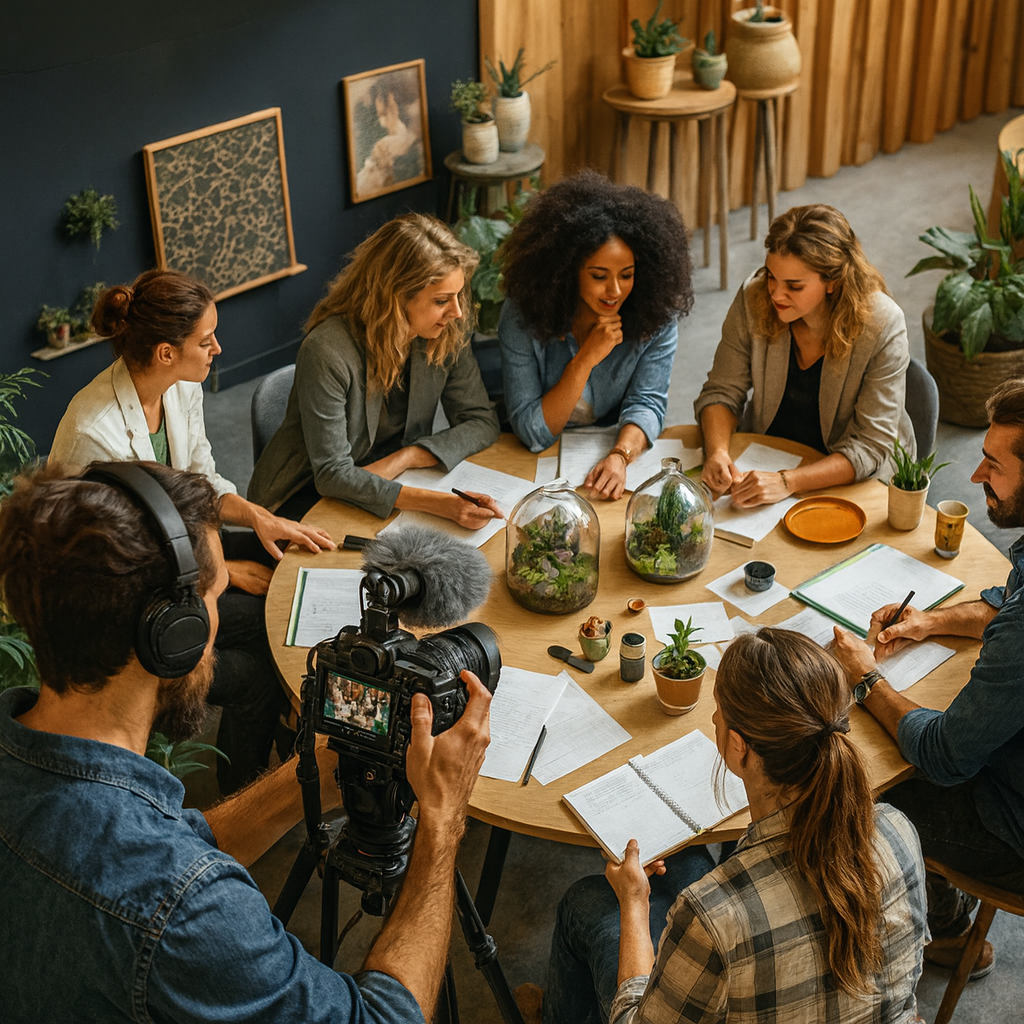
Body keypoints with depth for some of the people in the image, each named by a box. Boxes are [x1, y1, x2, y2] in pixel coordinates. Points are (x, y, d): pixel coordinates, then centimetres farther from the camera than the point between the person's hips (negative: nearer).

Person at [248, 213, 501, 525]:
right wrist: (437, 502, -39)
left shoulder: (448, 332, -8)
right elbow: (332, 474, -27)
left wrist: (403, 458, -19)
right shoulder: (328, 350, -26)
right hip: (305, 498, -6)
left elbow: (482, 421, -1)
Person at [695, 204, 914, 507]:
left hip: (853, 479, -3)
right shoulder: (754, 298, -14)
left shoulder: (882, 326, -22)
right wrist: (717, 451, -25)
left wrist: (787, 482, -36)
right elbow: (722, 391, -4)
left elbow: (870, 447, -22)